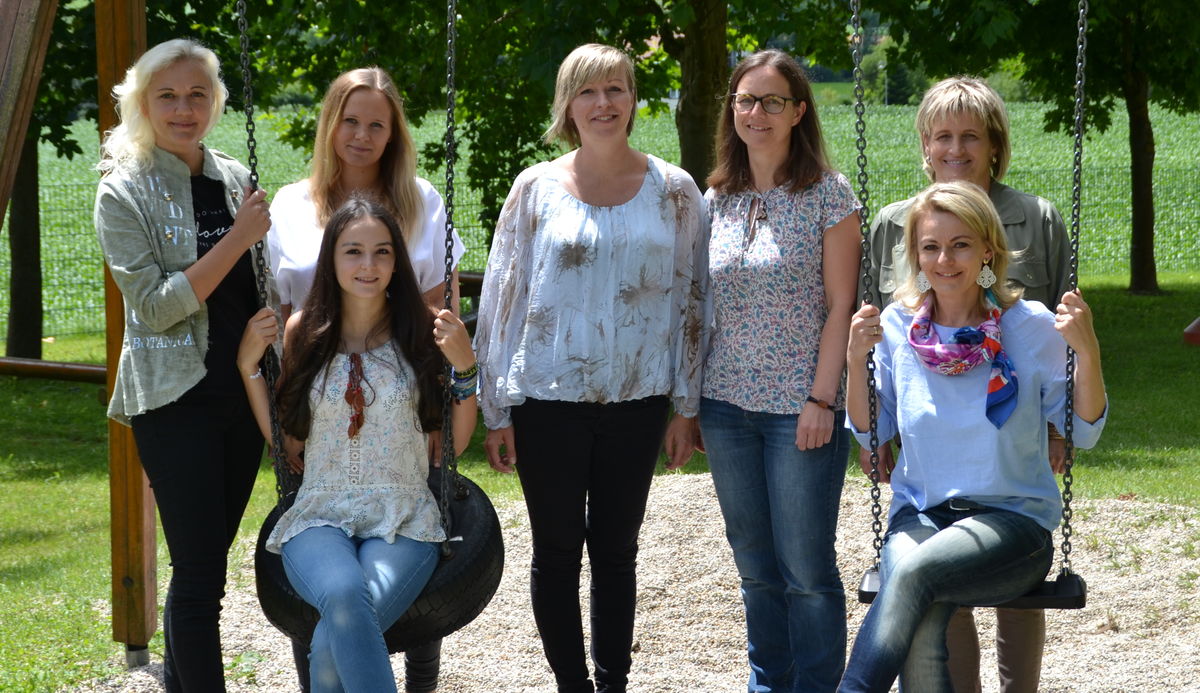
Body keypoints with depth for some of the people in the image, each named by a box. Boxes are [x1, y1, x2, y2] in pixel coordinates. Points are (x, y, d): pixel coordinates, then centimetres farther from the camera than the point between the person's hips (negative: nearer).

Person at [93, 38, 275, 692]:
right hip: (175, 398, -6)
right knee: (200, 570, -8)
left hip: (242, 391, 6)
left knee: (205, 559, 12)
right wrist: (237, 238, -19)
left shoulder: (234, 177, 9)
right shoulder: (125, 191, -7)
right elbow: (156, 306, -15)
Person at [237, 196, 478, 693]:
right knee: (345, 596, -38)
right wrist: (248, 364, 5)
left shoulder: (421, 331, 4)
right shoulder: (303, 332, 8)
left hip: (405, 523, -1)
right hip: (320, 518, 1)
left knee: (336, 643, -34)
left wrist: (465, 368, -6)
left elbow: (455, 444, 8)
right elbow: (283, 441, 15)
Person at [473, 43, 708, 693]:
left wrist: (685, 406, 3)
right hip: (548, 398, -1)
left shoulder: (673, 191, 2)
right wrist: (495, 410, -1)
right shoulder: (537, 188, 0)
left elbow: (690, 300, 6)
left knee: (616, 551, 8)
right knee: (557, 550, 5)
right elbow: (500, 298, 2)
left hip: (635, 400, 1)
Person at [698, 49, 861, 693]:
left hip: (801, 407, -5)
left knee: (805, 567, -3)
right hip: (727, 402, 5)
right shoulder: (717, 199, 10)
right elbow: (703, 303, 14)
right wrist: (690, 397, 9)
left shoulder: (828, 194, -4)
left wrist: (823, 398, -13)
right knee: (755, 563, 11)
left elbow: (840, 305, -7)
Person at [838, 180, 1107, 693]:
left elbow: (1084, 432, 1)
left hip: (1013, 517, -2)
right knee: (919, 632, -32)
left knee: (915, 571, -34)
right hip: (919, 514, 2)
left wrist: (1087, 351, -14)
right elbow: (870, 432, 13)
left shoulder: (1030, 327, -1)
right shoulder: (897, 326, 6)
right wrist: (857, 358, -4)